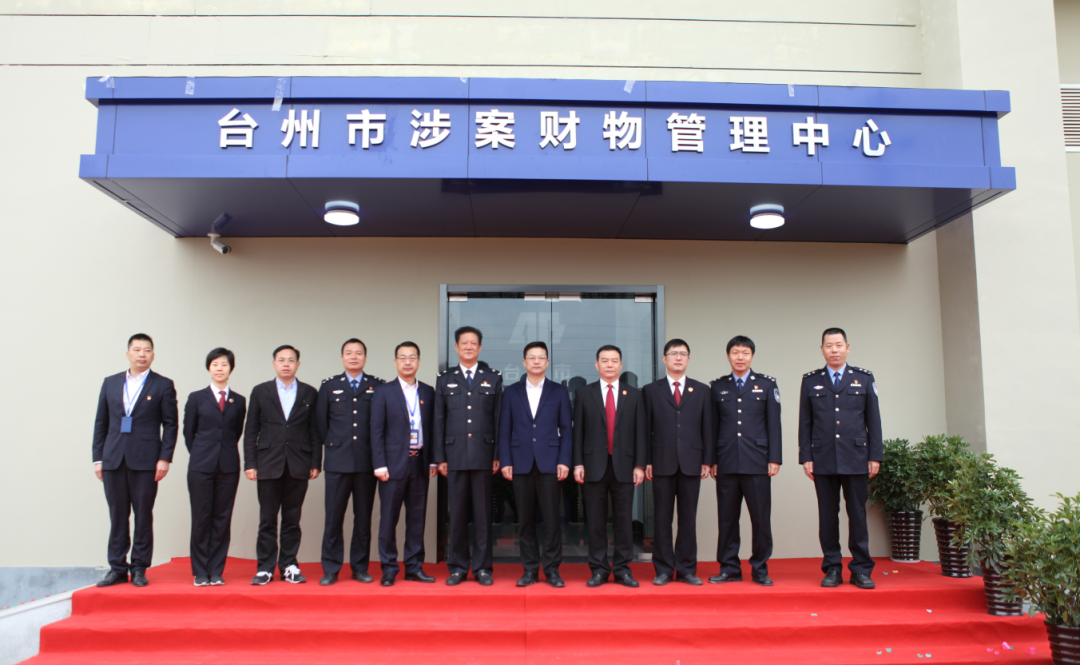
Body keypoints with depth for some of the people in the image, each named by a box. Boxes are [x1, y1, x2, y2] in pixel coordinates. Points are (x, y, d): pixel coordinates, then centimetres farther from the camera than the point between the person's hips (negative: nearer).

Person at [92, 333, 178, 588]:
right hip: (113, 460, 3)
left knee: (143, 516, 2)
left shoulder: (163, 385, 3)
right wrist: (98, 458, 6)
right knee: (117, 516, 7)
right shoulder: (110, 383, 12)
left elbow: (170, 424, 0)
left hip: (145, 461, -3)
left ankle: (139, 569, 11)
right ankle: (117, 568, 15)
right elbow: (101, 423, 13)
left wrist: (165, 458, -8)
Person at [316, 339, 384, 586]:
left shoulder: (377, 386, 6)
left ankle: (360, 568, 17)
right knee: (333, 517, 1)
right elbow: (320, 422, 12)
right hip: (337, 462, 0)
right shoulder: (329, 386, 10)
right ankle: (330, 570, 11)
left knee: (363, 517, 6)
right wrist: (330, 445, 8)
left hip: (367, 462, 0)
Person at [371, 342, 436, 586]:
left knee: (417, 518, 8)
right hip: (394, 463, -3)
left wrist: (432, 461, 4)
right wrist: (380, 465, -10)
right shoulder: (383, 392, 1)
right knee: (389, 518, 1)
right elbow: (376, 431, -3)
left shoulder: (428, 392, 10)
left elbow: (432, 428, 10)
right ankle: (389, 569, 12)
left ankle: (414, 567, 17)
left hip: (420, 463, 3)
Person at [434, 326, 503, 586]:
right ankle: (457, 567, 15)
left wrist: (498, 455, -1)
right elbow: (439, 421, 8)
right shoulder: (445, 379, 10)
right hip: (455, 455, 1)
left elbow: (499, 419, 5)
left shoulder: (493, 378, 8)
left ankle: (482, 567, 13)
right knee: (457, 514, 5)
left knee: (483, 514, 4)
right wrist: (440, 457, 2)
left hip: (483, 455, -1)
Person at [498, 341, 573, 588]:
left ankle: (552, 569, 8)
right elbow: (504, 430, 8)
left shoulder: (559, 392, 9)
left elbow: (566, 429, 5)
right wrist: (505, 462, -1)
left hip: (549, 463, -1)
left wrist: (564, 461, -4)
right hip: (521, 463, 1)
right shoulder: (511, 392, 10)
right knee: (526, 519, 5)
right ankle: (530, 569, 14)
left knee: (551, 518, -3)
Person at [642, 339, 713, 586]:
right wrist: (647, 461, -3)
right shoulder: (651, 390, 7)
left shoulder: (702, 390, 11)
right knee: (662, 519, 3)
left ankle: (686, 569, 15)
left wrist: (707, 460, 1)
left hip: (691, 463, 1)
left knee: (688, 519, 6)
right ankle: (663, 570, 12)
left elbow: (707, 428, 8)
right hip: (662, 463, -1)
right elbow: (646, 429, 4)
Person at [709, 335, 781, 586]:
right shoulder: (718, 387, 11)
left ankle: (760, 569, 14)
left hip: (757, 462, -1)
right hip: (726, 462, 1)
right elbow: (713, 426, 10)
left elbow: (773, 424, 4)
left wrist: (774, 459, -3)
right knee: (727, 518, 5)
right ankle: (729, 568, 16)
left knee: (761, 518, 1)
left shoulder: (766, 384, 8)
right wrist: (711, 460, 5)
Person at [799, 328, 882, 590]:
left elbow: (873, 420, 7)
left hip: (856, 459, 0)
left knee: (858, 515, 3)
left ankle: (861, 570, 13)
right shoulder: (810, 381, 9)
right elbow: (805, 423, 7)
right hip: (823, 460, 0)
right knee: (827, 516, 4)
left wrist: (875, 456, 0)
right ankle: (832, 569, 12)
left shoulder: (864, 378, 9)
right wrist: (805, 457, 0)